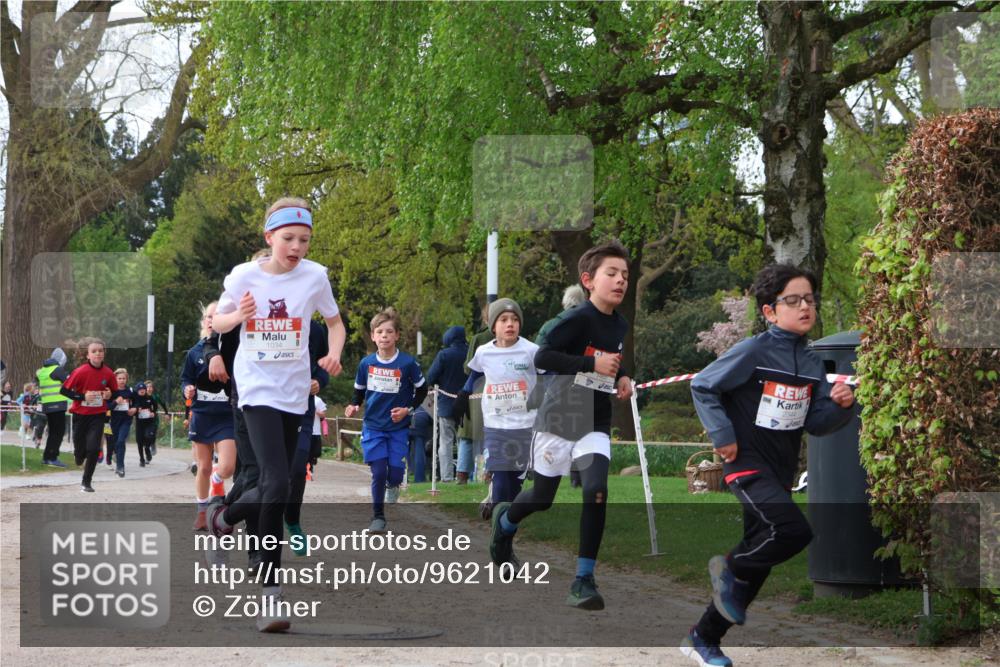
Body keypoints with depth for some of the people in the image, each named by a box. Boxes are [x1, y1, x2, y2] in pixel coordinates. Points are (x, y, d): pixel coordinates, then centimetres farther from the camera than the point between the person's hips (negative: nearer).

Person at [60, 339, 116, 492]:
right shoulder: (80, 372, -15)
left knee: (93, 448, -13)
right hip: (80, 415, -1)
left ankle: (86, 482, 3)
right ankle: (79, 457, 48)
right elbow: (64, 390, -11)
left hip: (98, 416, 1)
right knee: (80, 449, 8)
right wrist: (83, 397, -21)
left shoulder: (108, 374, -6)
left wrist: (109, 395, -13)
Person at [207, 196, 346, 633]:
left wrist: (334, 353, -8)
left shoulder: (314, 276, -1)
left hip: (294, 392, 4)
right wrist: (238, 315, -16)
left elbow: (335, 322, 13)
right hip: (257, 388, -4)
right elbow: (217, 323, 7)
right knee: (277, 485, -18)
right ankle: (271, 592, -13)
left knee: (275, 488, 9)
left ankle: (224, 516, 42)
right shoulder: (244, 276, -5)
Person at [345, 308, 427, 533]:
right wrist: (354, 406, -6)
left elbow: (422, 389, 4)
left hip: (398, 428, -1)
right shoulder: (366, 363, -2)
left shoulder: (408, 363, -9)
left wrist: (408, 409, -8)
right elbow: (359, 390, 13)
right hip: (373, 427, 1)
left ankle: (393, 487, 34)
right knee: (378, 473, -7)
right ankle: (378, 517, 7)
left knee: (395, 473, -4)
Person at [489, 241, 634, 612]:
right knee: (543, 498, 12)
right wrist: (593, 364, -29)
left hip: (595, 424, 4)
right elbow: (542, 357, -26)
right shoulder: (578, 318, -17)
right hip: (559, 418, -4)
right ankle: (505, 520, 48)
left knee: (596, 491, -19)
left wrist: (622, 377, 4)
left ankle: (583, 580, -10)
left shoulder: (620, 325, 4)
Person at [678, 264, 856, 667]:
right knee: (794, 531, -27)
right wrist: (722, 436, -15)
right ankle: (731, 567, 1)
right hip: (747, 464, -7)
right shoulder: (752, 353, -13)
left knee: (757, 565, 10)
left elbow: (816, 424, 8)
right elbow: (702, 386, -9)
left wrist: (840, 406, -11)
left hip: (780, 472, 7)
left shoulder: (812, 364, 7)